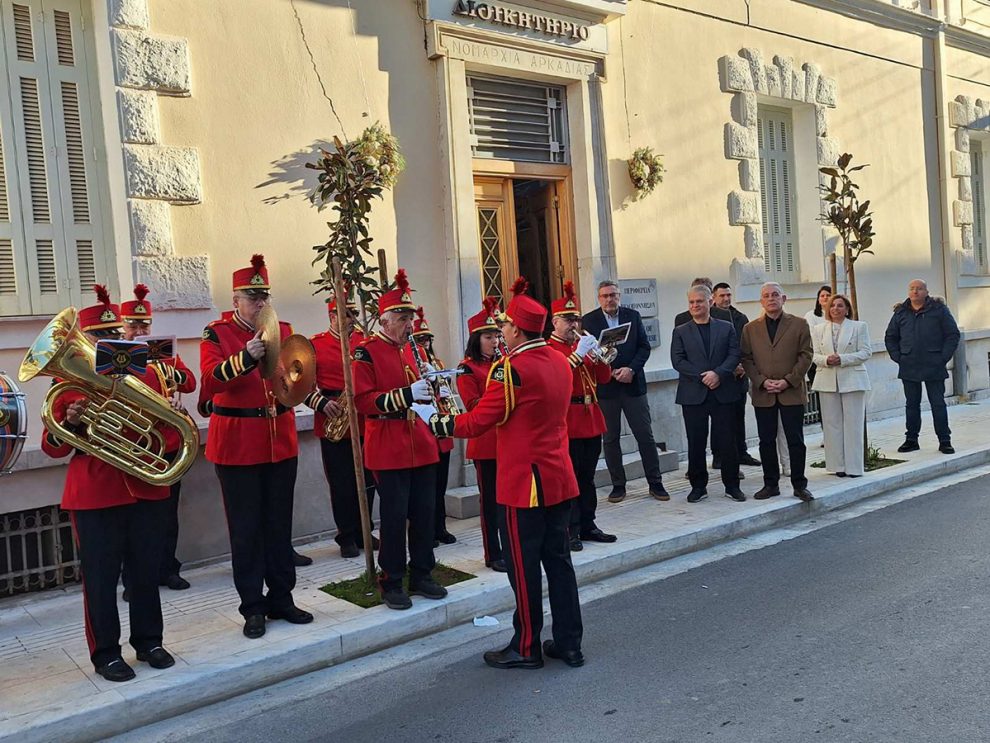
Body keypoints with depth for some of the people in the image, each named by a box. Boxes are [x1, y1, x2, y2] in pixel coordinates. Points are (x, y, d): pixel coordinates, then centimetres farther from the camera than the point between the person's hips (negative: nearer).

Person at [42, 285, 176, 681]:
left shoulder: (146, 375, 8)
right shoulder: (69, 381, 0)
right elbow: (53, 447, 0)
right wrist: (70, 424, -20)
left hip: (146, 489, 3)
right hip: (94, 496, -3)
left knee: (147, 571, 11)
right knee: (100, 577, 4)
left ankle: (149, 641, 26)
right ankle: (106, 653, 17)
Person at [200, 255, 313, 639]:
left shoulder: (282, 329, 8)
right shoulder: (216, 334, -4)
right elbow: (209, 381, -20)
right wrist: (246, 357, -34)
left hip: (281, 440, 4)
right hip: (237, 443, -4)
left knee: (280, 524, 11)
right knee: (246, 528, 3)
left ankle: (282, 598, 22)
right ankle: (253, 607, 13)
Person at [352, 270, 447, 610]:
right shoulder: (366, 352, -8)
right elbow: (363, 401, -16)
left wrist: (429, 388, 2)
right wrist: (406, 395, -25)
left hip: (421, 445, 7)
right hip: (389, 448, -7)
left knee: (424, 513, 9)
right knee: (394, 516, -1)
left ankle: (422, 575, 22)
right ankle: (391, 583, 12)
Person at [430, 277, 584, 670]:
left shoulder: (512, 368, -18)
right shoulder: (560, 361, 6)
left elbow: (478, 421, -15)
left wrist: (439, 424, 0)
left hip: (524, 483, -8)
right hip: (559, 478, 8)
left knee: (524, 567, 4)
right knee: (558, 559, 14)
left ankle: (526, 648, 16)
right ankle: (569, 643, 22)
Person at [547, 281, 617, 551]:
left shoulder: (584, 344, 16)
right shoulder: (548, 348, -5)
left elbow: (603, 379, 13)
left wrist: (602, 359, -7)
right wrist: (578, 354, -25)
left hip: (591, 417, 7)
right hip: (566, 421, -7)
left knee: (588, 476, 12)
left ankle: (588, 525, 20)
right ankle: (570, 531, 3)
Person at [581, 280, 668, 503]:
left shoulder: (633, 316, 6)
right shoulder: (588, 320, 0)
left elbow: (644, 347, 3)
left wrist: (631, 369, -11)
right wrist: (610, 372, -12)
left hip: (633, 384, 1)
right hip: (605, 387, -1)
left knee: (645, 435, 4)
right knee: (610, 439, 5)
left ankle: (655, 483, 14)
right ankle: (618, 485, 16)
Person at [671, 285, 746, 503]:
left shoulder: (726, 328, 10)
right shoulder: (681, 332, 8)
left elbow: (734, 355, 0)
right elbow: (677, 361, -2)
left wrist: (718, 373, -16)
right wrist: (702, 377, -13)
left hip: (723, 393, 0)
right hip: (693, 395, 0)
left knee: (727, 441, 3)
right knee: (696, 442, 3)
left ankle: (732, 485, 14)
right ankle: (698, 486, 14)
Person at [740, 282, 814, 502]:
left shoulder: (799, 324, 5)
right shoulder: (750, 328, 8)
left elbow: (805, 355, 0)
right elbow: (746, 359, 5)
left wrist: (788, 381, -11)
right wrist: (762, 382, -9)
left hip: (792, 392, -2)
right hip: (762, 394, 2)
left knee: (796, 441, 1)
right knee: (766, 441, 6)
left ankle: (799, 485, 11)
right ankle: (771, 484, 16)